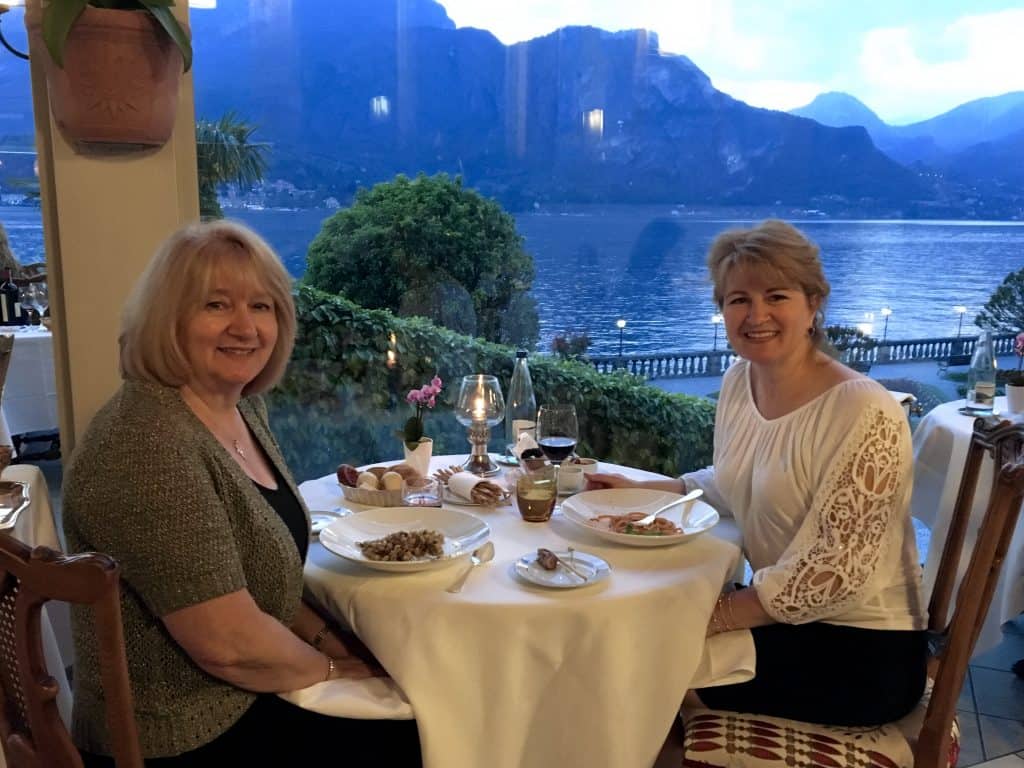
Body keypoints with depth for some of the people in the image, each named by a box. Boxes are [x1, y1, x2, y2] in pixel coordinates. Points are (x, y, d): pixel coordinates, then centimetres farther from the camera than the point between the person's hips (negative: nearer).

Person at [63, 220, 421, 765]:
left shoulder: (243, 407, 1)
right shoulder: (148, 447, -28)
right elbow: (227, 642, -27)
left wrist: (329, 639, 0)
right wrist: (330, 666, -10)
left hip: (240, 694, 8)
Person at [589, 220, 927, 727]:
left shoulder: (864, 414, -23)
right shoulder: (739, 381, 0)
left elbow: (832, 571, -24)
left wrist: (709, 618, -21)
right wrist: (638, 489, 5)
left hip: (860, 648, -7)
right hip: (782, 615, 7)